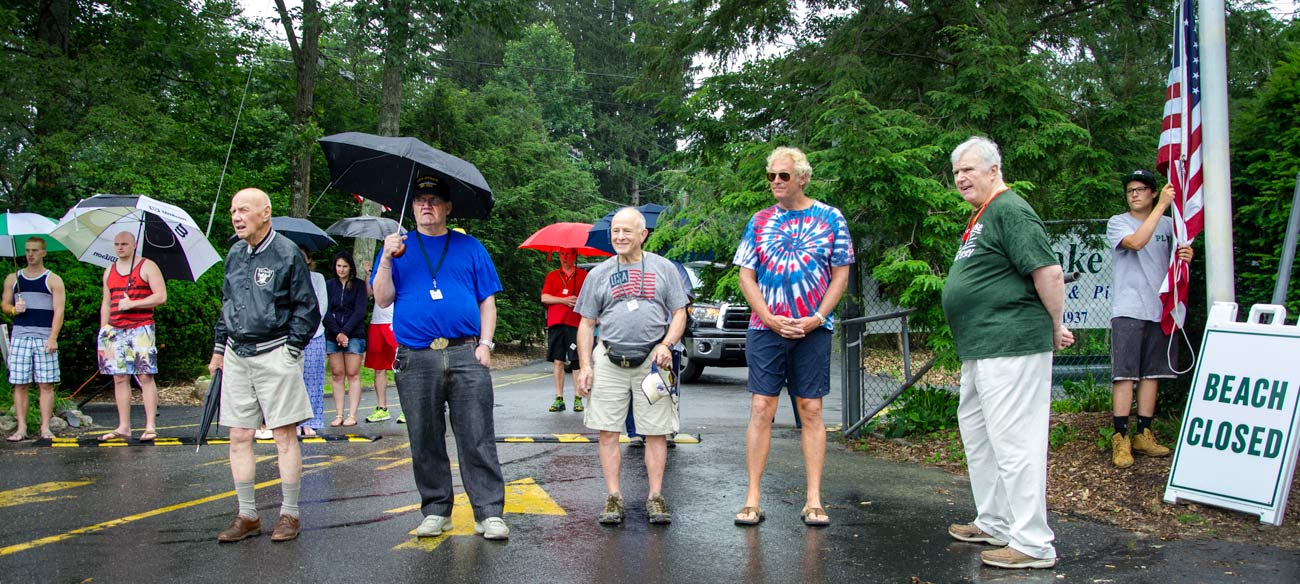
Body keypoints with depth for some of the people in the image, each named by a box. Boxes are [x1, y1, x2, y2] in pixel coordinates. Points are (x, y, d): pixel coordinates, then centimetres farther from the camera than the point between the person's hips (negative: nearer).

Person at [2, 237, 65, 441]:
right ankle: (21, 428, 6)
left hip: (45, 337, -2)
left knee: (46, 384, -3)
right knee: (19, 384, 1)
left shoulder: (53, 280, 4)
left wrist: (53, 338, -13)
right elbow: (5, 305, 16)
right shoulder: (13, 279, 14)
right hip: (19, 335, 3)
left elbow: (58, 311, -2)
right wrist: (14, 309, -8)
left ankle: (45, 428, 1)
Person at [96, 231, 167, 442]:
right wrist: (103, 332, 14)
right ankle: (123, 427, 9)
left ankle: (150, 427, -7)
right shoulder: (109, 271, 18)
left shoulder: (147, 267, 2)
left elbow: (161, 296, -7)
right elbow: (105, 304, 21)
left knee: (145, 376, -8)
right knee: (120, 378, 4)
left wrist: (132, 304, -14)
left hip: (141, 328, -5)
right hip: (115, 330, 5)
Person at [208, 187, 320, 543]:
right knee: (239, 437, 6)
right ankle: (247, 516, 15)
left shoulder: (286, 254, -6)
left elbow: (308, 309, -5)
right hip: (236, 357, 6)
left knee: (284, 435, -2)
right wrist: (219, 349, 19)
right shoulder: (234, 255, 13)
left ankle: (289, 515, 8)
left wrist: (290, 351, -9)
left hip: (274, 355, -6)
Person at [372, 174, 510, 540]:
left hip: (466, 357, -1)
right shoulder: (398, 247, 15)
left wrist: (485, 343, -2)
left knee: (478, 439, -4)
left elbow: (487, 302, 11)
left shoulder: (469, 247, 14)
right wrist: (388, 259, -8)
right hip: (415, 360, 1)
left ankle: (490, 513, 0)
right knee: (425, 441, 7)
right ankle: (436, 510, 18)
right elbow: (383, 299, 5)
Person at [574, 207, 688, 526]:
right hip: (609, 361, 1)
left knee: (656, 432, -1)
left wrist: (666, 345, -9)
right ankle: (614, 497, 6)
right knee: (608, 431, -1)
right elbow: (587, 324, 12)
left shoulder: (663, 268, 9)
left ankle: (655, 497, 6)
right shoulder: (598, 274, 12)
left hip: (652, 361, -1)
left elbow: (679, 314, 8)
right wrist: (585, 365, 2)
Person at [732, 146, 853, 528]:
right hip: (765, 329, 1)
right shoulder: (760, 221, 9)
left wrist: (817, 318, -9)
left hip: (813, 330, -1)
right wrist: (772, 320, -7)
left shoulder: (830, 218, 5)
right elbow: (746, 276, 6)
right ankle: (752, 499, 4)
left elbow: (841, 275, 4)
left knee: (811, 411, 3)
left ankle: (813, 500, 9)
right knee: (761, 409, -2)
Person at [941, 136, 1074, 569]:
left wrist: (1055, 328, -11)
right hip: (981, 350, 12)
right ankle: (994, 523, 33)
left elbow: (1049, 272, -21)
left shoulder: (1009, 210, -14)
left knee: (1014, 442, -8)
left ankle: (1033, 545, 0)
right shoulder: (981, 216, 19)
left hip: (1010, 345, -11)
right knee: (977, 435, 20)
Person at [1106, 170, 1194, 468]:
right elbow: (1135, 242, -19)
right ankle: (1120, 438, -7)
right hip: (1128, 309, -5)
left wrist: (1187, 257, -5)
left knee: (1152, 372, 7)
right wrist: (1161, 206, -18)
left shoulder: (1168, 225, 14)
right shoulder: (1117, 222, 1)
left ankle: (1144, 435, 14)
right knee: (1124, 373, -8)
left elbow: (1176, 261, 19)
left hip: (1160, 308, 5)